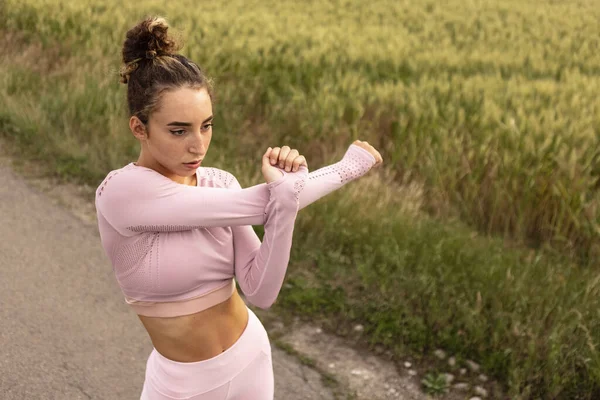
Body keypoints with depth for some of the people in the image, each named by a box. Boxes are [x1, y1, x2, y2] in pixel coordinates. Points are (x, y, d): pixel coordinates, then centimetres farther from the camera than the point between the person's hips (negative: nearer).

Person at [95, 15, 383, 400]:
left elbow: (262, 291, -14)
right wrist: (348, 166, -15)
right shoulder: (121, 192, -23)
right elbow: (256, 205, -25)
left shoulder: (220, 183, -7)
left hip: (250, 359, 4)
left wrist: (287, 195, -25)